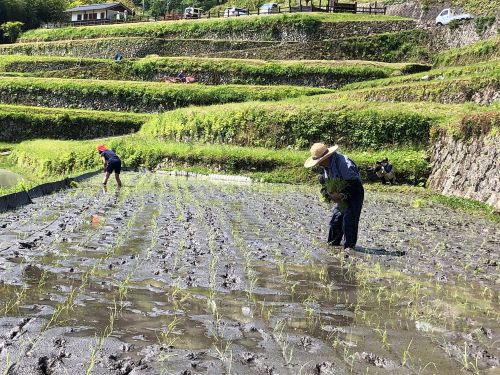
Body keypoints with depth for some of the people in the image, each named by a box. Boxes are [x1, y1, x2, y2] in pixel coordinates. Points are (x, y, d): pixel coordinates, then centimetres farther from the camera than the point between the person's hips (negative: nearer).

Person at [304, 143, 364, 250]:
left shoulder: (343, 162, -30)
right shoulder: (325, 165, -3)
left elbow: (354, 183, -29)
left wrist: (340, 194, -30)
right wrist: (330, 193, -11)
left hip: (354, 192, -8)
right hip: (342, 194, 8)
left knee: (349, 219, -11)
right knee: (336, 218, 9)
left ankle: (350, 245, 1)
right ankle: (334, 242, 22)